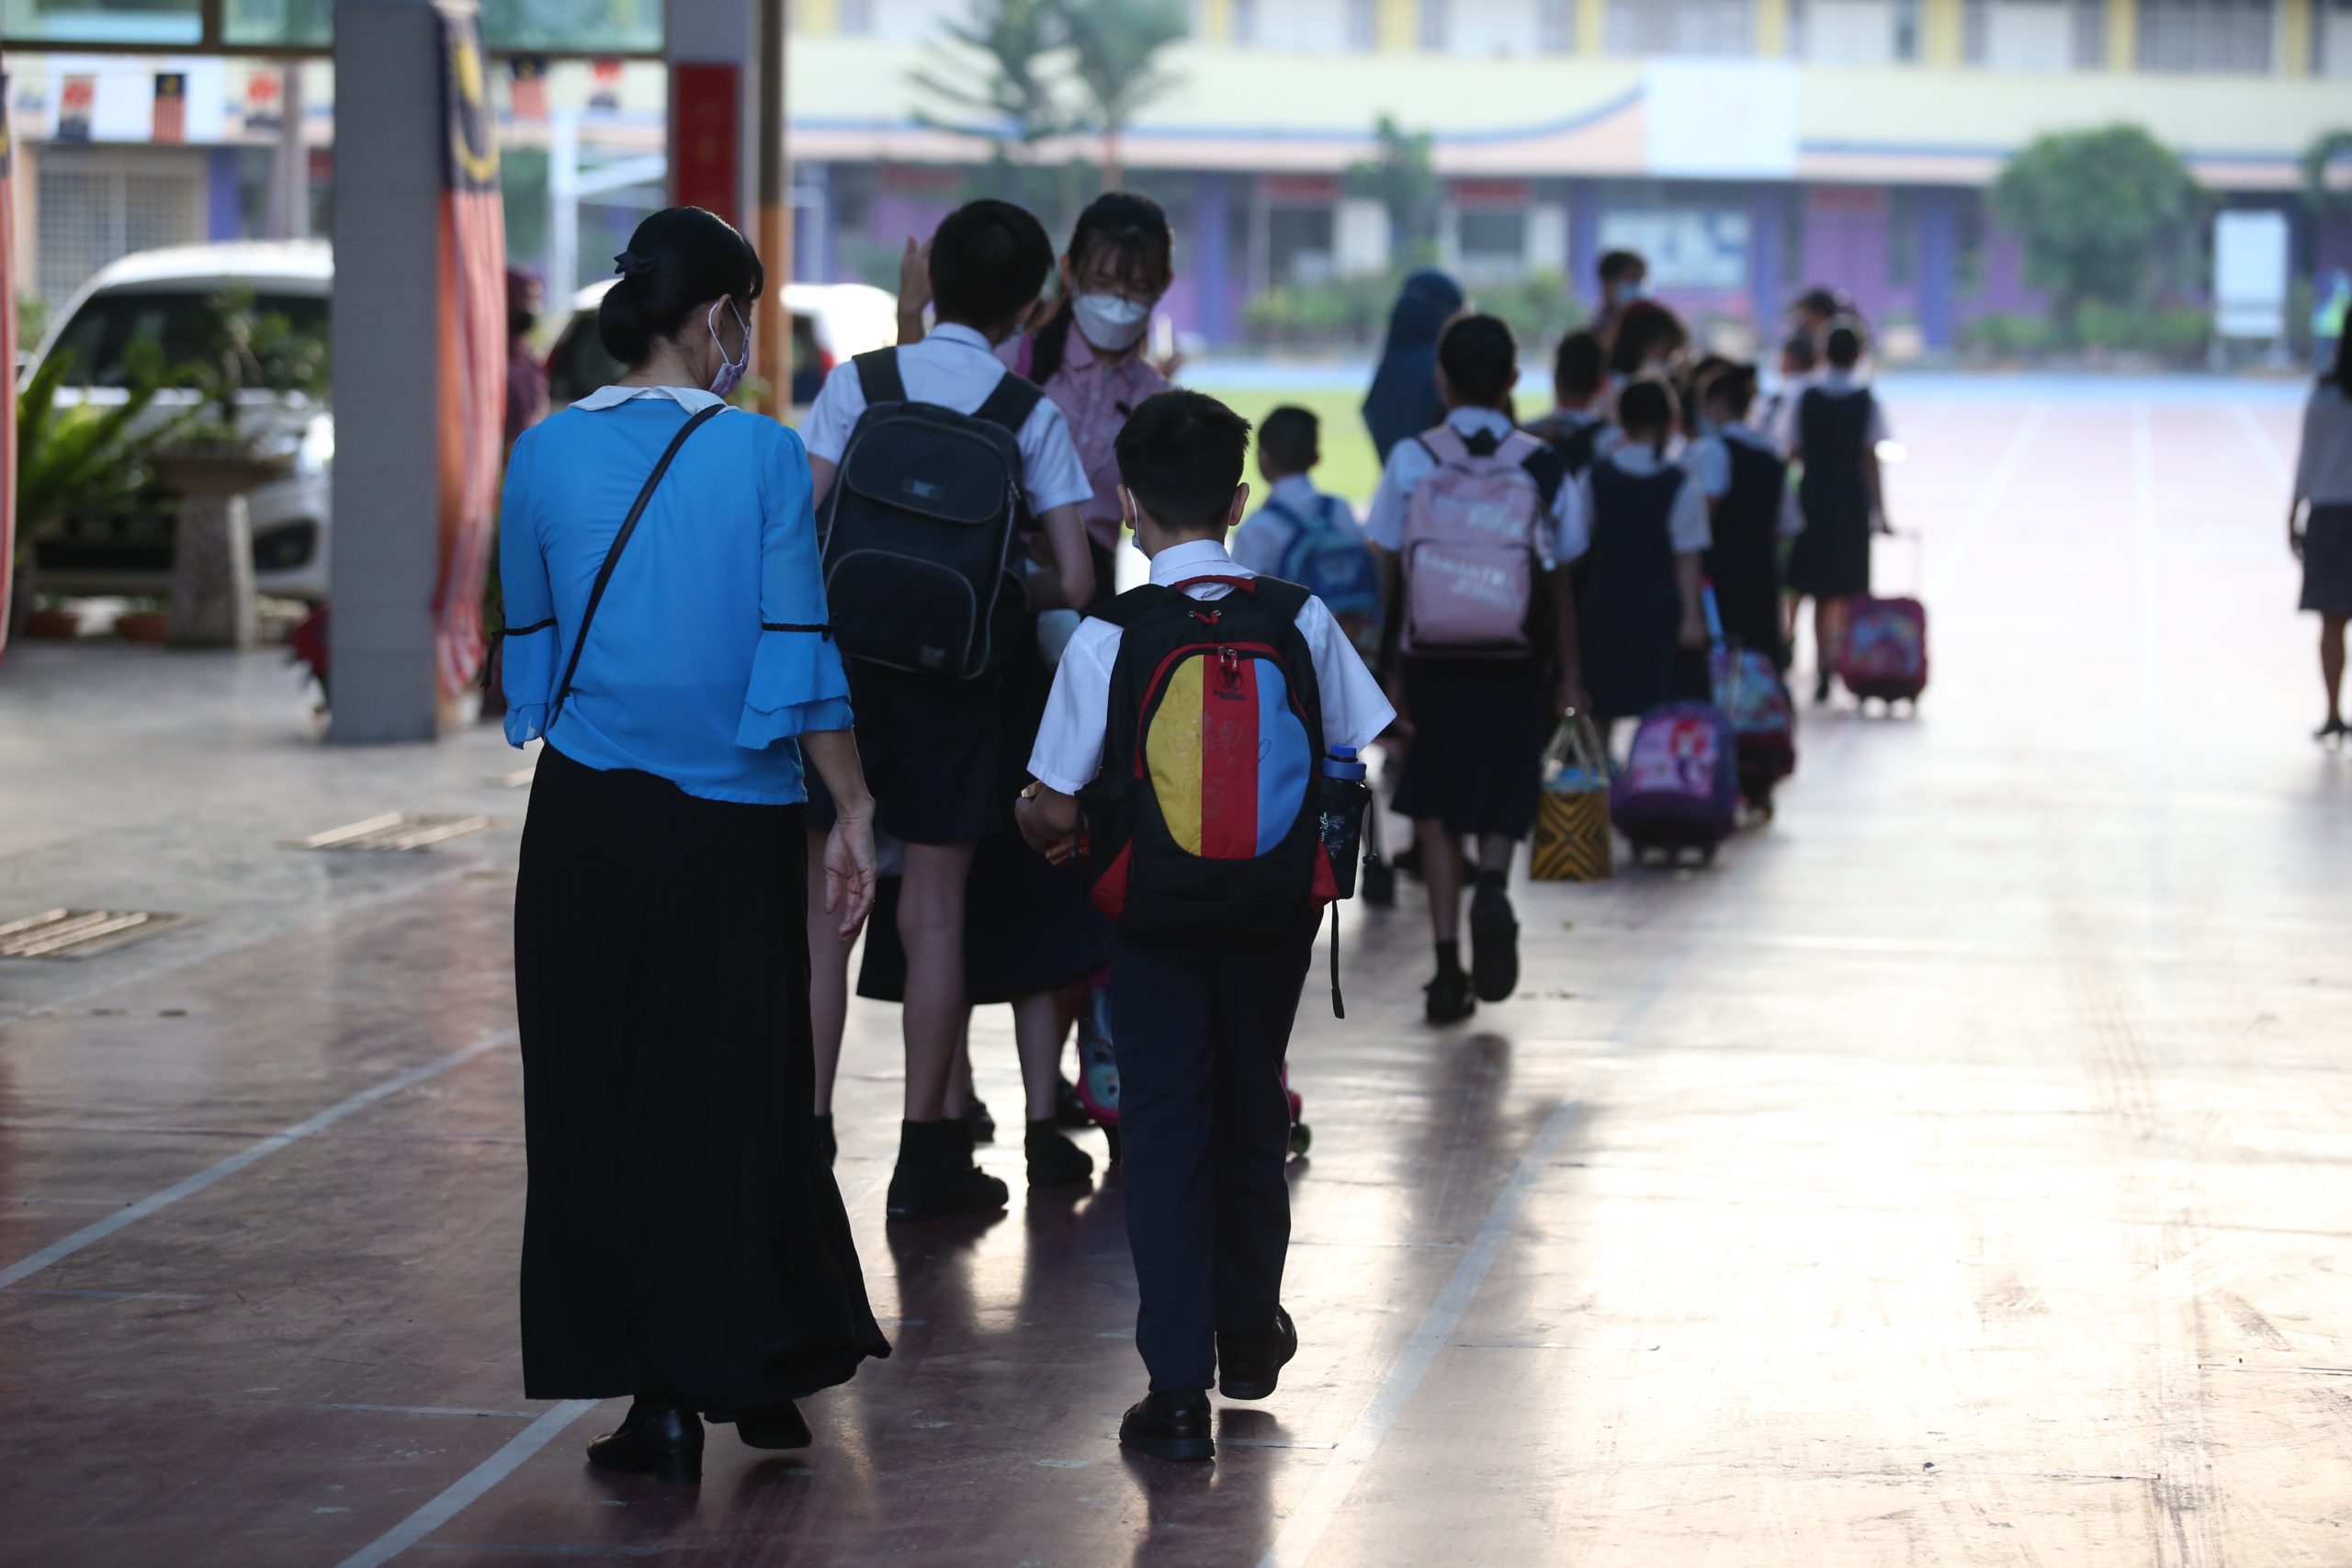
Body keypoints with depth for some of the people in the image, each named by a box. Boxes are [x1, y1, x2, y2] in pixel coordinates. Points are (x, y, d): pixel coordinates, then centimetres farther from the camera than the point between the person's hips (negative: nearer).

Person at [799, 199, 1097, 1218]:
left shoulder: (860, 381, -2)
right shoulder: (1030, 414, -2)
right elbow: (1073, 582, -4)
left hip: (846, 658, 0)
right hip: (956, 676, 0)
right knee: (933, 909, 7)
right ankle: (925, 1153, 10)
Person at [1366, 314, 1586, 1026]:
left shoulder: (1411, 462, -4)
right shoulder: (1541, 466, -3)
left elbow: (1388, 576, -2)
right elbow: (1560, 584, 2)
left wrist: (1391, 667, 6)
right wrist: (1568, 674, 10)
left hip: (1433, 663, 0)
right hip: (1516, 665, 0)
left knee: (1435, 812, 11)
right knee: (1503, 803, 14)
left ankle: (1448, 970, 5)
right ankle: (1493, 887, -19)